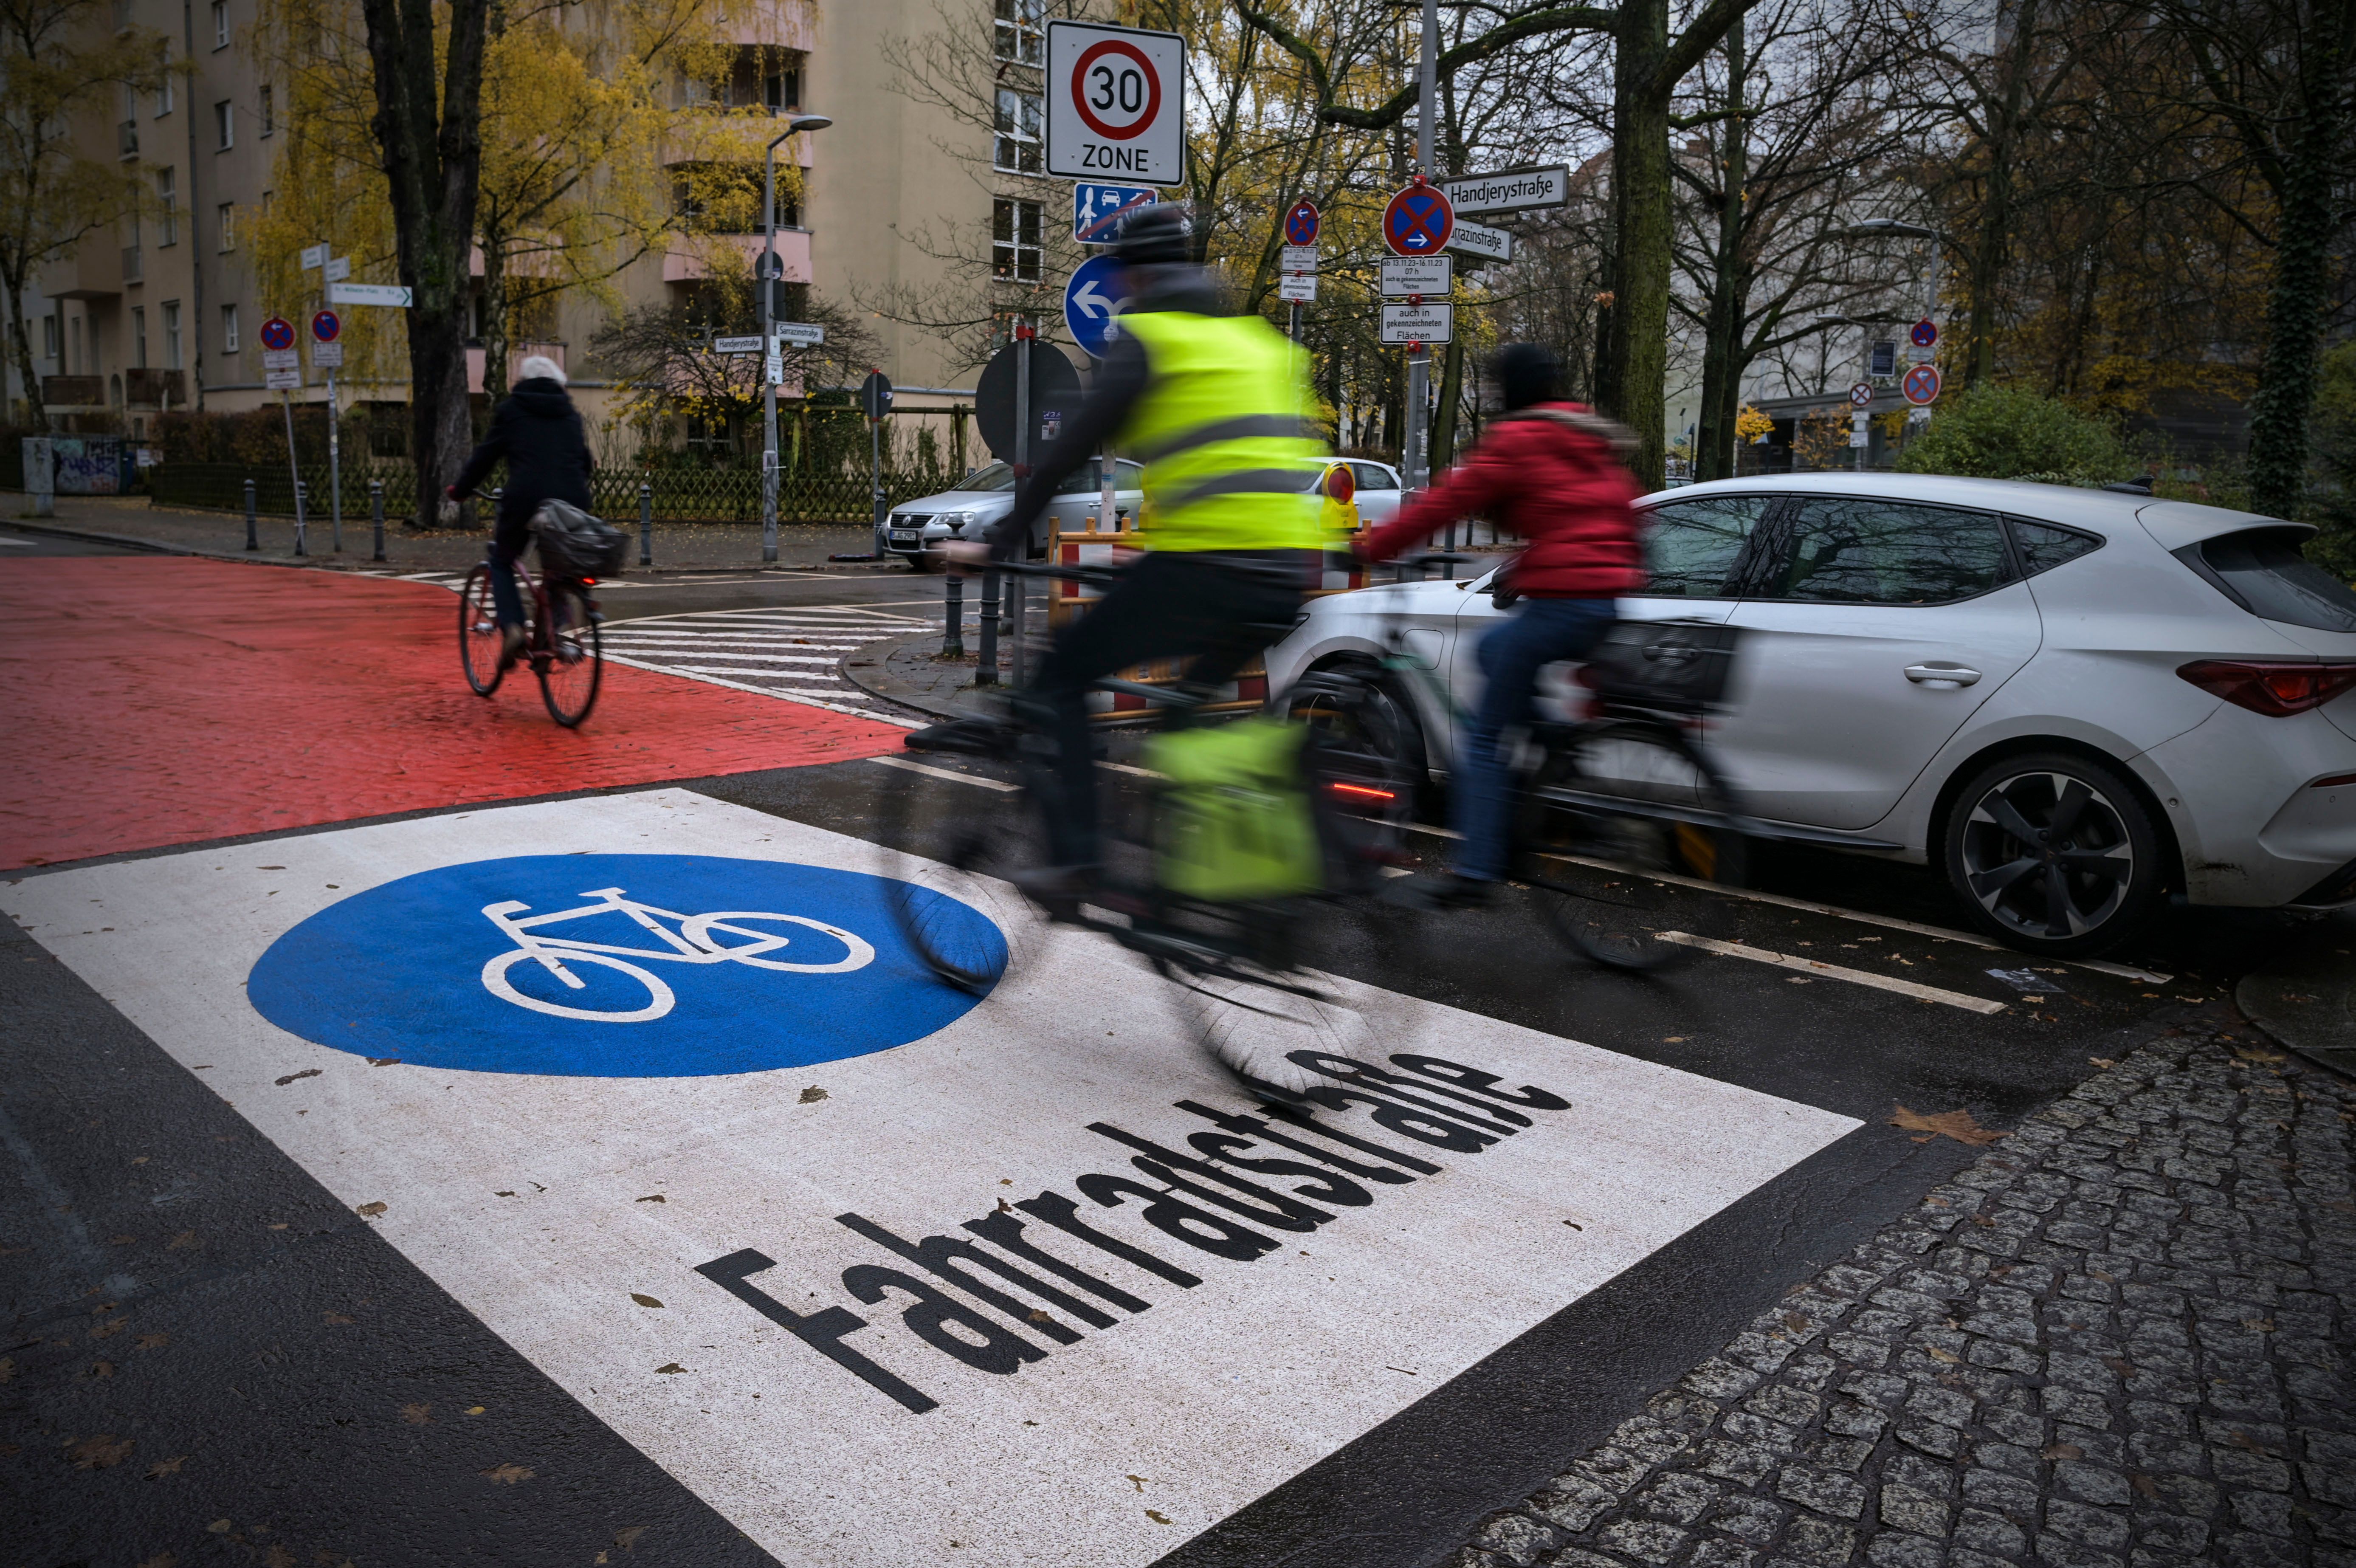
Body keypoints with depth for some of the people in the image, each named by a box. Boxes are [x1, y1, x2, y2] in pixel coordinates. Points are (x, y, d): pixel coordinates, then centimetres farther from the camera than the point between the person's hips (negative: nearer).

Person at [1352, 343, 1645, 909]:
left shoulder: (1516, 440, -5)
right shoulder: (1593, 442, 19)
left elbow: (1444, 502, -5)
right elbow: (1624, 512, 26)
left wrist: (1368, 549, 3)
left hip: (1560, 602, -9)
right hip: (1609, 599, 9)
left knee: (1484, 738, -2)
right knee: (1493, 647, 31)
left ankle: (1473, 873, -7)